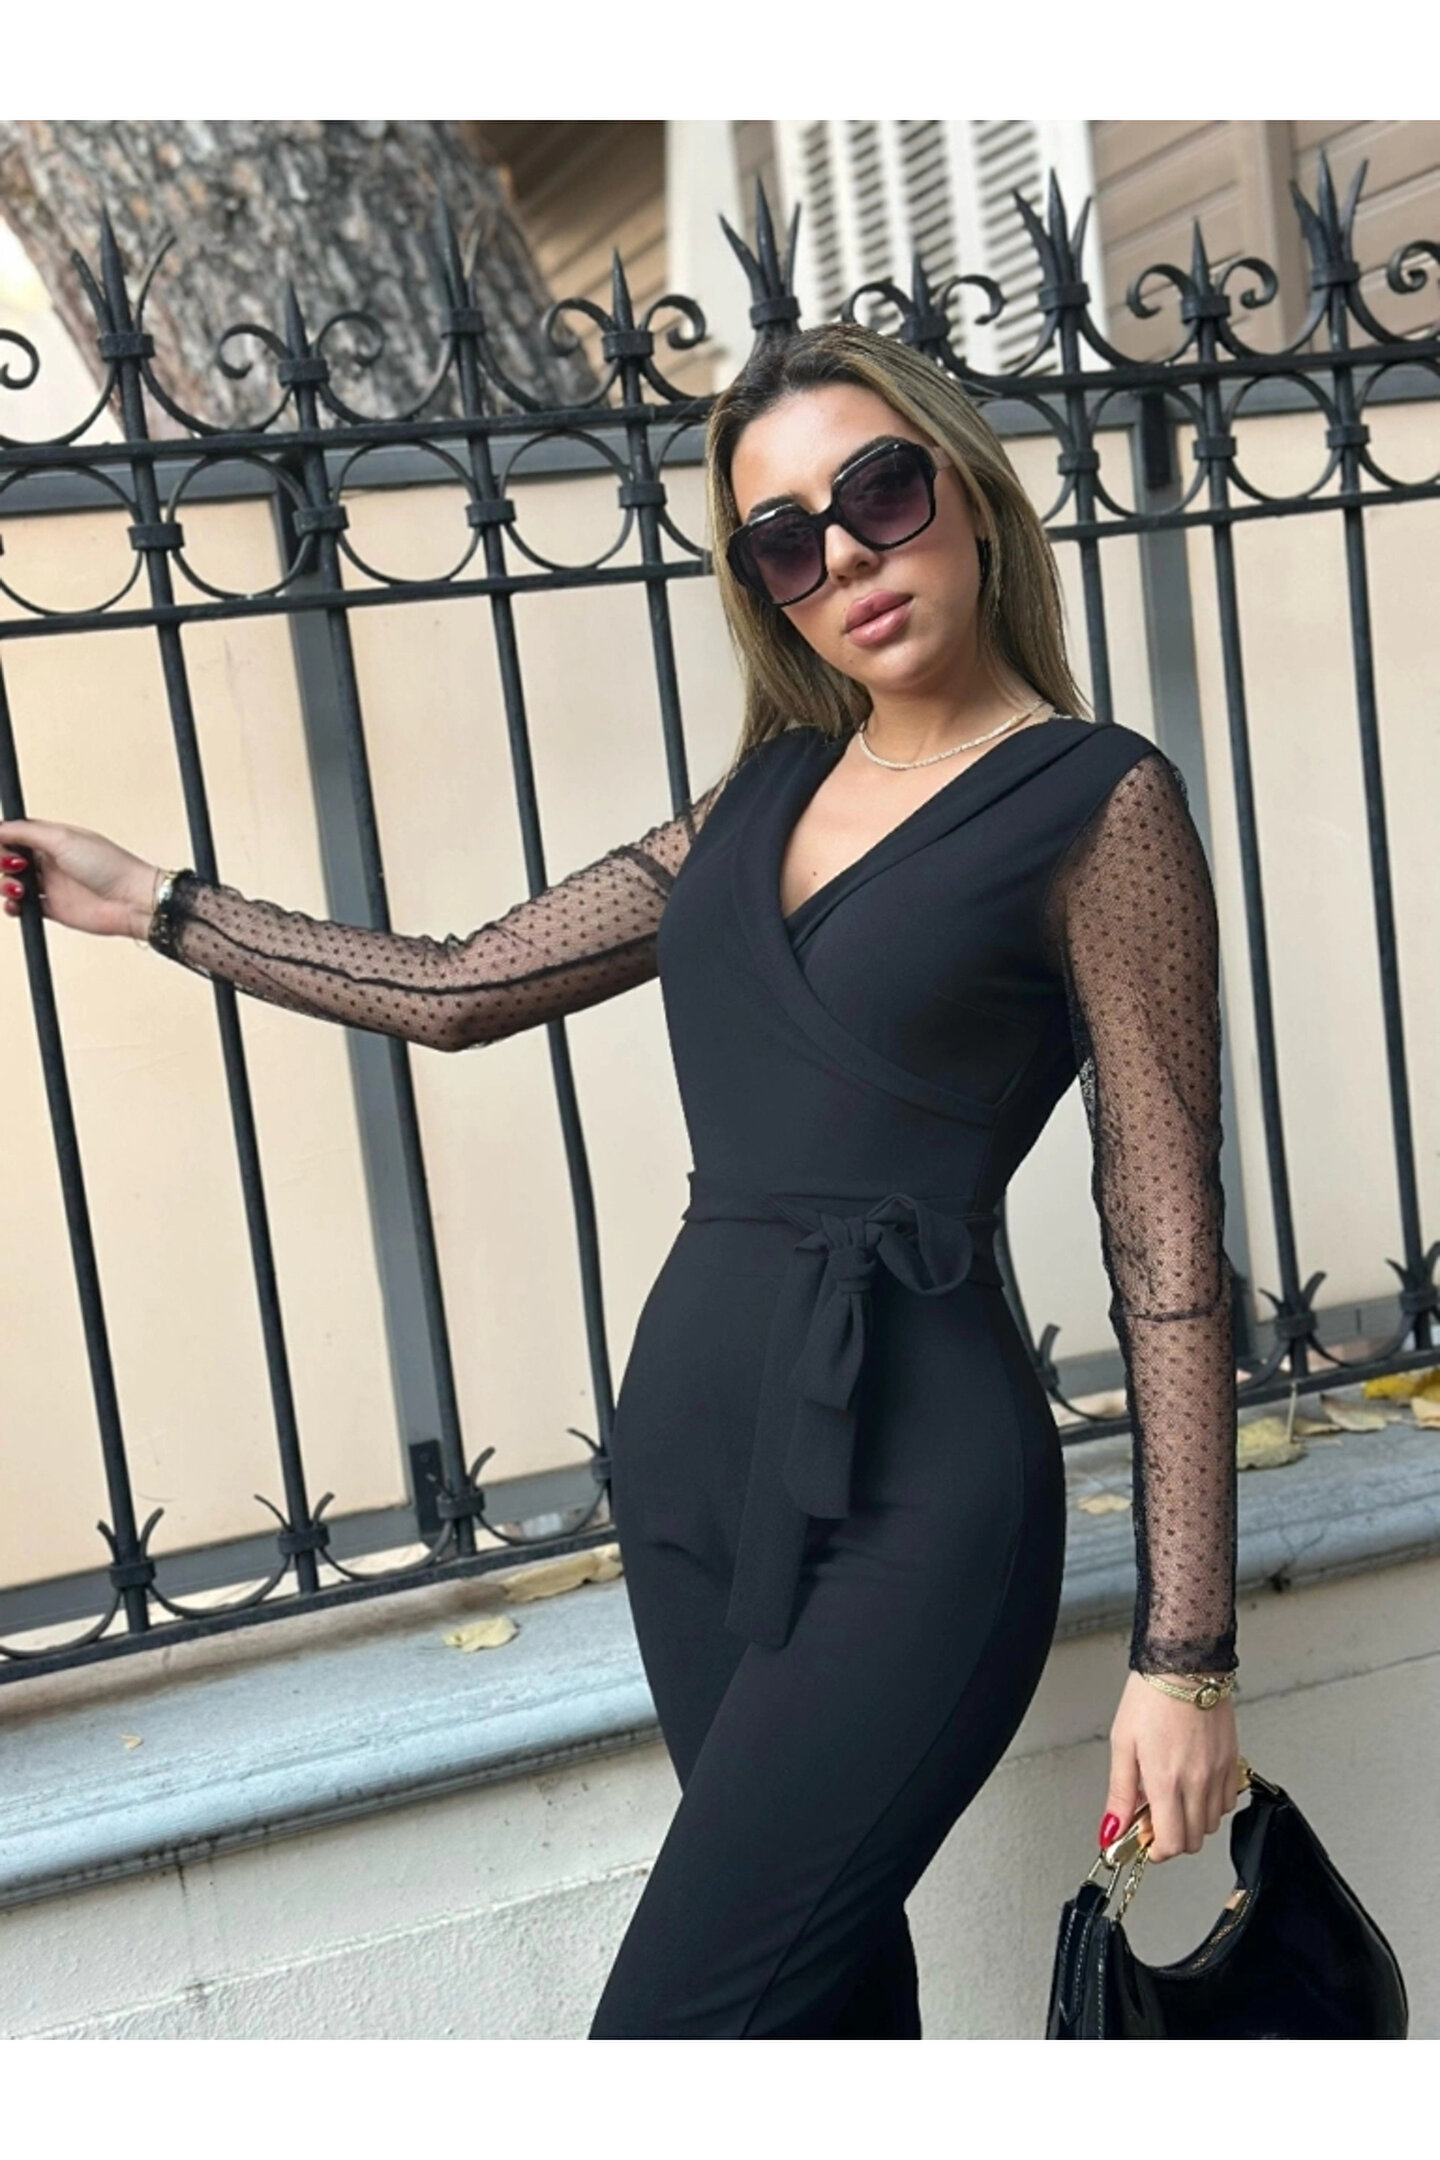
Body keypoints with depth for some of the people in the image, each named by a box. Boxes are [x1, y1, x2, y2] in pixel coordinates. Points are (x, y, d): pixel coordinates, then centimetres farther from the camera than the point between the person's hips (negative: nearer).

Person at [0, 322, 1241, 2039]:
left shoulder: (1096, 803, -6)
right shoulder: (764, 796, 12)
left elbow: (1167, 1247, -8)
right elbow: (455, 989, 16)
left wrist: (1184, 1652, -10)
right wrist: (149, 902, 19)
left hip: (910, 1485, -6)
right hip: (690, 1439, 6)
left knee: (670, 2031, -5)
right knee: (826, 1970, 17)